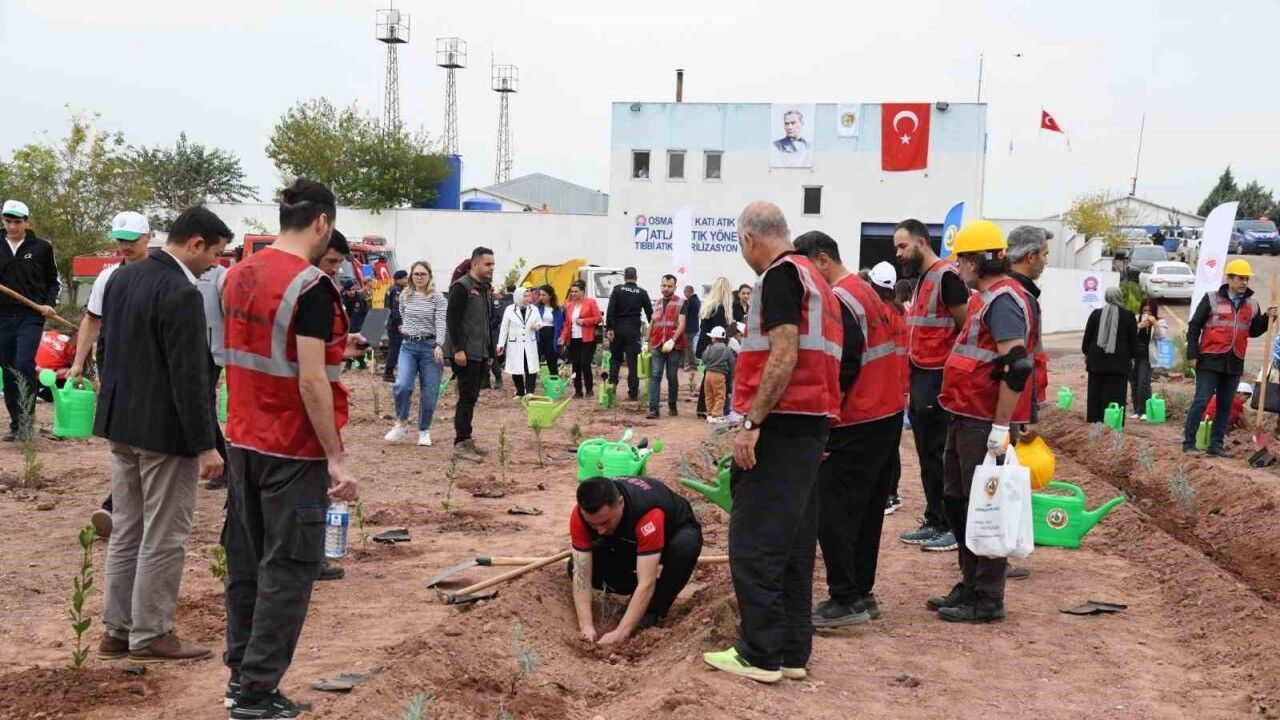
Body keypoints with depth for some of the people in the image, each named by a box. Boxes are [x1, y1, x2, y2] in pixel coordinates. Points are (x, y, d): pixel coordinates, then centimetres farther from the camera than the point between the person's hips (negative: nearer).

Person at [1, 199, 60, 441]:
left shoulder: (41, 247, 1)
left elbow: (54, 281, 10)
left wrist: (50, 304, -5)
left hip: (31, 316, -3)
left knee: (24, 365, -18)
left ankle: (28, 419, -5)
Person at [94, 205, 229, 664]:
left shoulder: (122, 278, 7)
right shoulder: (181, 294, -20)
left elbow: (114, 348, 15)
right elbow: (189, 377, -22)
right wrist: (205, 446, -17)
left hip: (120, 423, 9)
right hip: (164, 431, -9)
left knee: (126, 531, 16)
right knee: (163, 538, 2)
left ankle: (117, 630, 23)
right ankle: (150, 635, 10)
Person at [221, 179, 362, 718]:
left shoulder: (240, 275, 7)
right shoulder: (311, 285, -18)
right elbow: (311, 381, -22)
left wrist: (330, 350, 20)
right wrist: (336, 458, -18)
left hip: (244, 440, 8)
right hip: (293, 450, -8)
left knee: (245, 557, 16)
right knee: (287, 569, 1)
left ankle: (240, 671, 27)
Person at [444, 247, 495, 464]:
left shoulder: (483, 288, 16)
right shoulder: (461, 287, -11)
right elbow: (452, 319, -17)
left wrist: (489, 352, 19)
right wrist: (458, 349, -22)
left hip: (479, 354, 9)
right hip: (464, 354, -9)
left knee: (471, 397, 11)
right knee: (467, 397, -9)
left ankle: (466, 439, 18)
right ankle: (461, 444, -6)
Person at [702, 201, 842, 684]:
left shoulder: (780, 274, -9)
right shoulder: (814, 278, 19)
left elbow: (785, 354, -20)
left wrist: (752, 421, -20)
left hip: (782, 425, -10)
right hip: (812, 424, 10)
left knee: (754, 544, -4)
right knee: (794, 544, 12)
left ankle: (760, 655, 1)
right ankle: (793, 652, 17)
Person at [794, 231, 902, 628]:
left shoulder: (838, 300, -14)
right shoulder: (867, 290, 16)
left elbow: (843, 368, -20)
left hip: (857, 423, -10)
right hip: (888, 414, 10)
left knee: (832, 511, -6)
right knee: (867, 510, 13)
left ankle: (845, 600, -5)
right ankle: (862, 594, 19)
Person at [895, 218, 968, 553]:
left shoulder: (946, 276, -13)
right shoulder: (921, 279, 15)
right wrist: (911, 375, 15)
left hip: (938, 379, -9)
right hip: (920, 377, 9)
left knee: (940, 455, -5)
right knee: (926, 454, 13)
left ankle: (953, 526, 3)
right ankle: (934, 522, 21)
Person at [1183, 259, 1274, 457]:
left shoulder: (1252, 304, 11)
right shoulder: (1212, 299, -3)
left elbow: (1253, 331, 20)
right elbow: (1194, 327, -2)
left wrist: (1267, 318, 2)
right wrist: (1192, 354, -7)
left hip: (1235, 363, 5)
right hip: (1210, 360, -5)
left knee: (1225, 405, 8)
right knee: (1201, 402, -5)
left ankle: (1216, 445, 16)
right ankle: (1188, 443, 0)